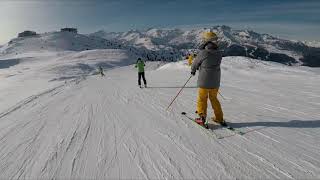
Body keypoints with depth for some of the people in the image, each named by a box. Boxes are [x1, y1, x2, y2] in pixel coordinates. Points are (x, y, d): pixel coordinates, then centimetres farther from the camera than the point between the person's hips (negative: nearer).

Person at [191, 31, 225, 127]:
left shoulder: (203, 53, -16)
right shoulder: (219, 53, -2)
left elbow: (195, 63, -1)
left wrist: (193, 70, 22)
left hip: (204, 82, -5)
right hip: (215, 82, 5)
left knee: (202, 99, 14)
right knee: (214, 99, 22)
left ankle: (202, 117, 11)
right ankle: (219, 118, 29)